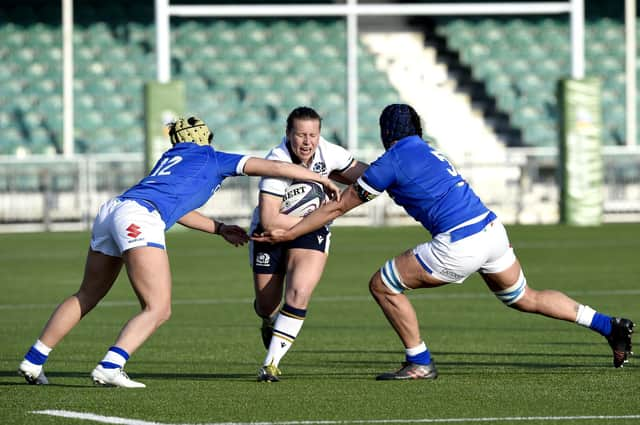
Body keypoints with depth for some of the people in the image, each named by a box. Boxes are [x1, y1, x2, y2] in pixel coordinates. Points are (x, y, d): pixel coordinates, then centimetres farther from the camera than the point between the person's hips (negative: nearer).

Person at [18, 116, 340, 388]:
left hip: (111, 209, 7)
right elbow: (273, 168, 17)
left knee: (86, 297, 20)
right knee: (158, 309, -8)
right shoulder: (214, 160, 17)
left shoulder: (169, 158, 34)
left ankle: (33, 362, 19)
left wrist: (219, 228, 51)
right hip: (139, 217, -7)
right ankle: (109, 368, -24)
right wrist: (321, 179, 27)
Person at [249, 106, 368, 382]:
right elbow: (269, 220, -31)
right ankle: (269, 323, 51)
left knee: (299, 293, -22)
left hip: (311, 232, 2)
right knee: (266, 306, 9)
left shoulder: (329, 153, -15)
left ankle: (271, 363, -13)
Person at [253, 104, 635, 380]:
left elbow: (338, 207, 4)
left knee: (383, 285, 4)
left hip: (458, 246, -8)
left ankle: (420, 362, 8)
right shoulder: (428, 151, 21)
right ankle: (609, 325, 19)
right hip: (492, 229, 8)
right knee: (525, 298, 24)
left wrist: (288, 233, 12)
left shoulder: (391, 163, -1)